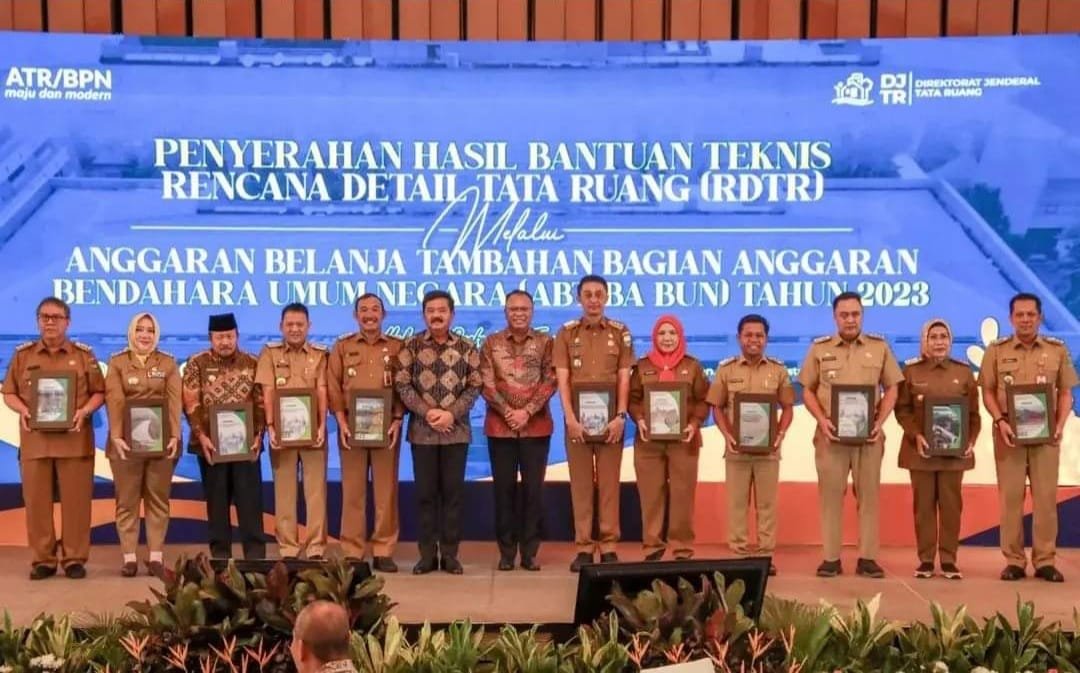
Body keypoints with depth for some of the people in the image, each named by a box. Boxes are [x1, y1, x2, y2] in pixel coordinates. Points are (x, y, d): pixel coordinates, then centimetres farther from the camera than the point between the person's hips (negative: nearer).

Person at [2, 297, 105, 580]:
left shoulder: (84, 355, 6)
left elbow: (99, 392, 4)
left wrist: (84, 411, -13)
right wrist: (23, 410, -9)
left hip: (74, 439, -1)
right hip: (34, 439, 1)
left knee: (76, 500, 0)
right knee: (36, 500, 3)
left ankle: (75, 558, 7)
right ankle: (42, 560, 11)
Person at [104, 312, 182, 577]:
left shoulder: (168, 363, 8)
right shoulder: (117, 362, 5)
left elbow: (174, 401, 0)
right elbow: (114, 400, -5)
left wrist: (174, 436, -11)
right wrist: (116, 436, -16)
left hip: (161, 439, 1)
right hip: (127, 440, -1)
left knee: (158, 499, 4)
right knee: (127, 500, 1)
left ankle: (156, 556, 8)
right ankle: (129, 557, 6)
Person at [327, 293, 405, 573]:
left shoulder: (398, 347, 8)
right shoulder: (342, 347, 9)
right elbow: (333, 387, 3)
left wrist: (397, 420, -7)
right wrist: (341, 421, -7)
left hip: (386, 426, 0)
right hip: (352, 426, 0)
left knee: (386, 489, 2)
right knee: (352, 490, 2)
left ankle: (383, 551, 8)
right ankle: (352, 552, 7)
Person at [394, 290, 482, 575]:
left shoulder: (466, 348, 3)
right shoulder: (411, 346, 2)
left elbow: (475, 386, 0)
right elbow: (401, 384, -3)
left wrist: (452, 413, -12)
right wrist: (426, 412, -13)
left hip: (456, 430, 0)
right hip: (422, 430, 0)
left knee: (453, 491, 3)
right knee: (425, 492, 4)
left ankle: (450, 554, 11)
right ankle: (427, 554, 11)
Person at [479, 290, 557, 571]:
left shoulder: (545, 342, 4)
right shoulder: (491, 343, 5)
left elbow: (550, 382, -3)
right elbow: (486, 384, -1)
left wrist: (527, 411, -13)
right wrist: (507, 411, -13)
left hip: (536, 427, 0)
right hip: (500, 427, 0)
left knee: (533, 488, 2)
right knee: (504, 488, 4)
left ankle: (530, 551, 9)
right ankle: (506, 551, 11)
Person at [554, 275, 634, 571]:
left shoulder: (620, 333, 5)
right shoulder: (566, 333, 5)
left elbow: (624, 379, 1)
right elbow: (562, 380, -1)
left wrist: (620, 416, -10)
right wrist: (570, 418, -12)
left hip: (610, 420, 0)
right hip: (578, 420, 0)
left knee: (609, 483, 2)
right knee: (581, 483, 3)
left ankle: (608, 546, 7)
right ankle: (584, 546, 7)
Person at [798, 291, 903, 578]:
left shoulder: (879, 347, 6)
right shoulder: (819, 348, 5)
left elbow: (891, 389, 8)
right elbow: (808, 391, 7)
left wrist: (880, 421, -6)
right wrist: (821, 420, -9)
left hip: (869, 434, 0)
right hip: (831, 433, 0)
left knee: (868, 494, 4)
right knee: (830, 494, 2)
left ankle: (867, 558, 10)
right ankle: (831, 558, 8)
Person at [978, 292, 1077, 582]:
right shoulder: (996, 350, 4)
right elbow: (988, 391, 2)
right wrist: (1000, 421, -12)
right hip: (1009, 432, -1)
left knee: (1046, 496, 1)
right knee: (1010, 496, 1)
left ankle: (1045, 561, 8)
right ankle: (1014, 561, 7)